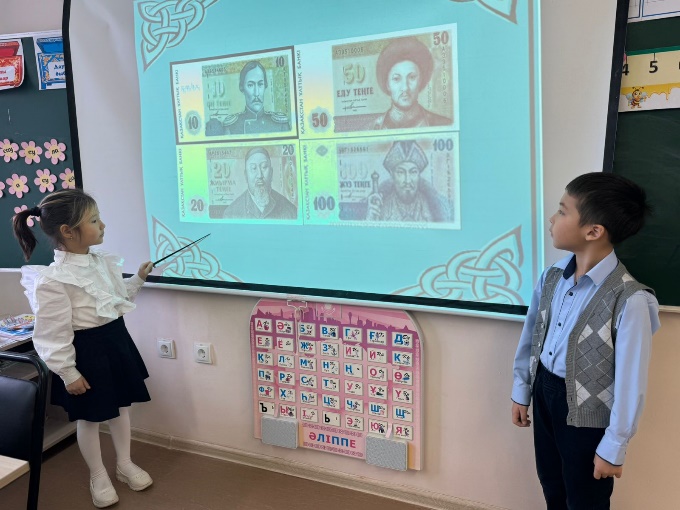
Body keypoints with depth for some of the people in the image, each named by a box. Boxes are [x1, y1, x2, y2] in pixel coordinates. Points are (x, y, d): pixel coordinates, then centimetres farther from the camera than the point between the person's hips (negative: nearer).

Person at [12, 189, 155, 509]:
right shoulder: (53, 280, -25)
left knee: (121, 406, 20)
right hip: (86, 351, -7)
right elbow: (53, 334, -19)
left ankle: (125, 465, 42)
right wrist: (68, 373, -14)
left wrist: (138, 280, 9)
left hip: (116, 340, 7)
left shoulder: (101, 261, -1)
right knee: (89, 418, 13)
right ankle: (98, 477, 36)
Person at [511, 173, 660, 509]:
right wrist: (521, 391, 13)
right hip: (544, 394, 6)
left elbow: (631, 384, -20)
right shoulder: (552, 276, -6)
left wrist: (613, 447, -12)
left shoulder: (629, 300, -27)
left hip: (587, 413, -5)